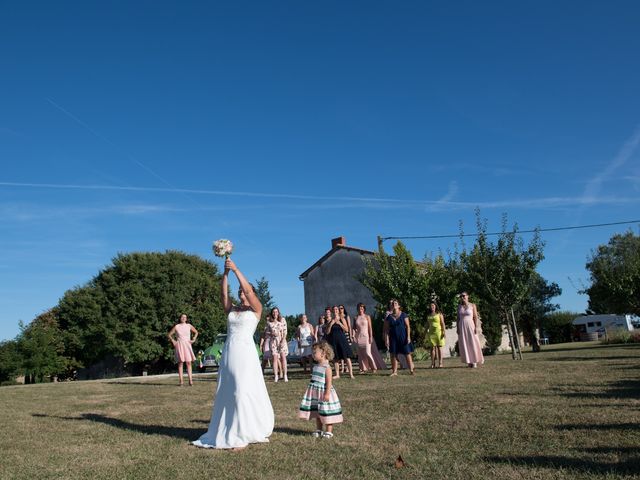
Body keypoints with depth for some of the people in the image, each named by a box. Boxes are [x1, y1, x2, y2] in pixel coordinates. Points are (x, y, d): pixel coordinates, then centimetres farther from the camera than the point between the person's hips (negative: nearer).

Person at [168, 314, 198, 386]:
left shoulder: (189, 326, 7)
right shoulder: (176, 327, 3)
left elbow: (196, 332, 19)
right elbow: (169, 334, 11)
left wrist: (193, 340, 8)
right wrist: (173, 341, 2)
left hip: (187, 345, 1)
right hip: (179, 346, -1)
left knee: (189, 363, -5)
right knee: (180, 363, -3)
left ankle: (190, 380, -6)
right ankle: (181, 381, -2)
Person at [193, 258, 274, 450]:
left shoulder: (256, 309, 3)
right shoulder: (232, 309, 15)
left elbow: (248, 290, -11)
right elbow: (224, 293, 1)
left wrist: (236, 269, -13)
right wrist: (225, 273, -10)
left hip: (245, 352, -5)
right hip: (228, 352, 5)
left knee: (244, 392, -9)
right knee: (227, 393, 9)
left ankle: (244, 435, 1)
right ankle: (227, 432, 20)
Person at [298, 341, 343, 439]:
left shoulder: (327, 367, -16)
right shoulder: (315, 366, 9)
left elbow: (329, 382, -20)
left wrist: (327, 393, -24)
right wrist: (310, 390, 19)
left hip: (324, 393, -8)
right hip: (315, 393, 8)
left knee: (326, 413, 0)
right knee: (317, 413, 15)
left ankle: (329, 431, 10)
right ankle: (319, 430, 26)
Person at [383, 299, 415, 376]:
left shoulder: (403, 315, 0)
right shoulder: (389, 317, 6)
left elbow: (408, 326, -1)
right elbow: (386, 329, 5)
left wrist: (408, 336, -9)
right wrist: (386, 339, -1)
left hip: (403, 337, -2)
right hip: (393, 338, 2)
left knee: (407, 353, -3)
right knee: (393, 354, 2)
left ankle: (411, 369, 5)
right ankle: (394, 371, 8)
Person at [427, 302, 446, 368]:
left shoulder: (439, 314, 4)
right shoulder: (428, 316, 14)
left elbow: (442, 323, -1)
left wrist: (443, 332, -11)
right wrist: (427, 333, 9)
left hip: (438, 332, -3)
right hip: (431, 332, 3)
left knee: (439, 347, -2)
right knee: (432, 348, 0)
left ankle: (440, 363, -2)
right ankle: (433, 363, 0)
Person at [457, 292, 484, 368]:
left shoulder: (472, 305, -1)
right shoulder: (459, 306, 8)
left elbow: (476, 317, -3)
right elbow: (458, 318, 9)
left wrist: (476, 327, -12)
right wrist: (458, 328, 2)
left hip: (470, 326, -3)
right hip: (462, 327, 3)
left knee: (473, 343, -3)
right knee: (464, 344, 1)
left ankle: (474, 361, 5)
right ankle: (469, 361, 8)